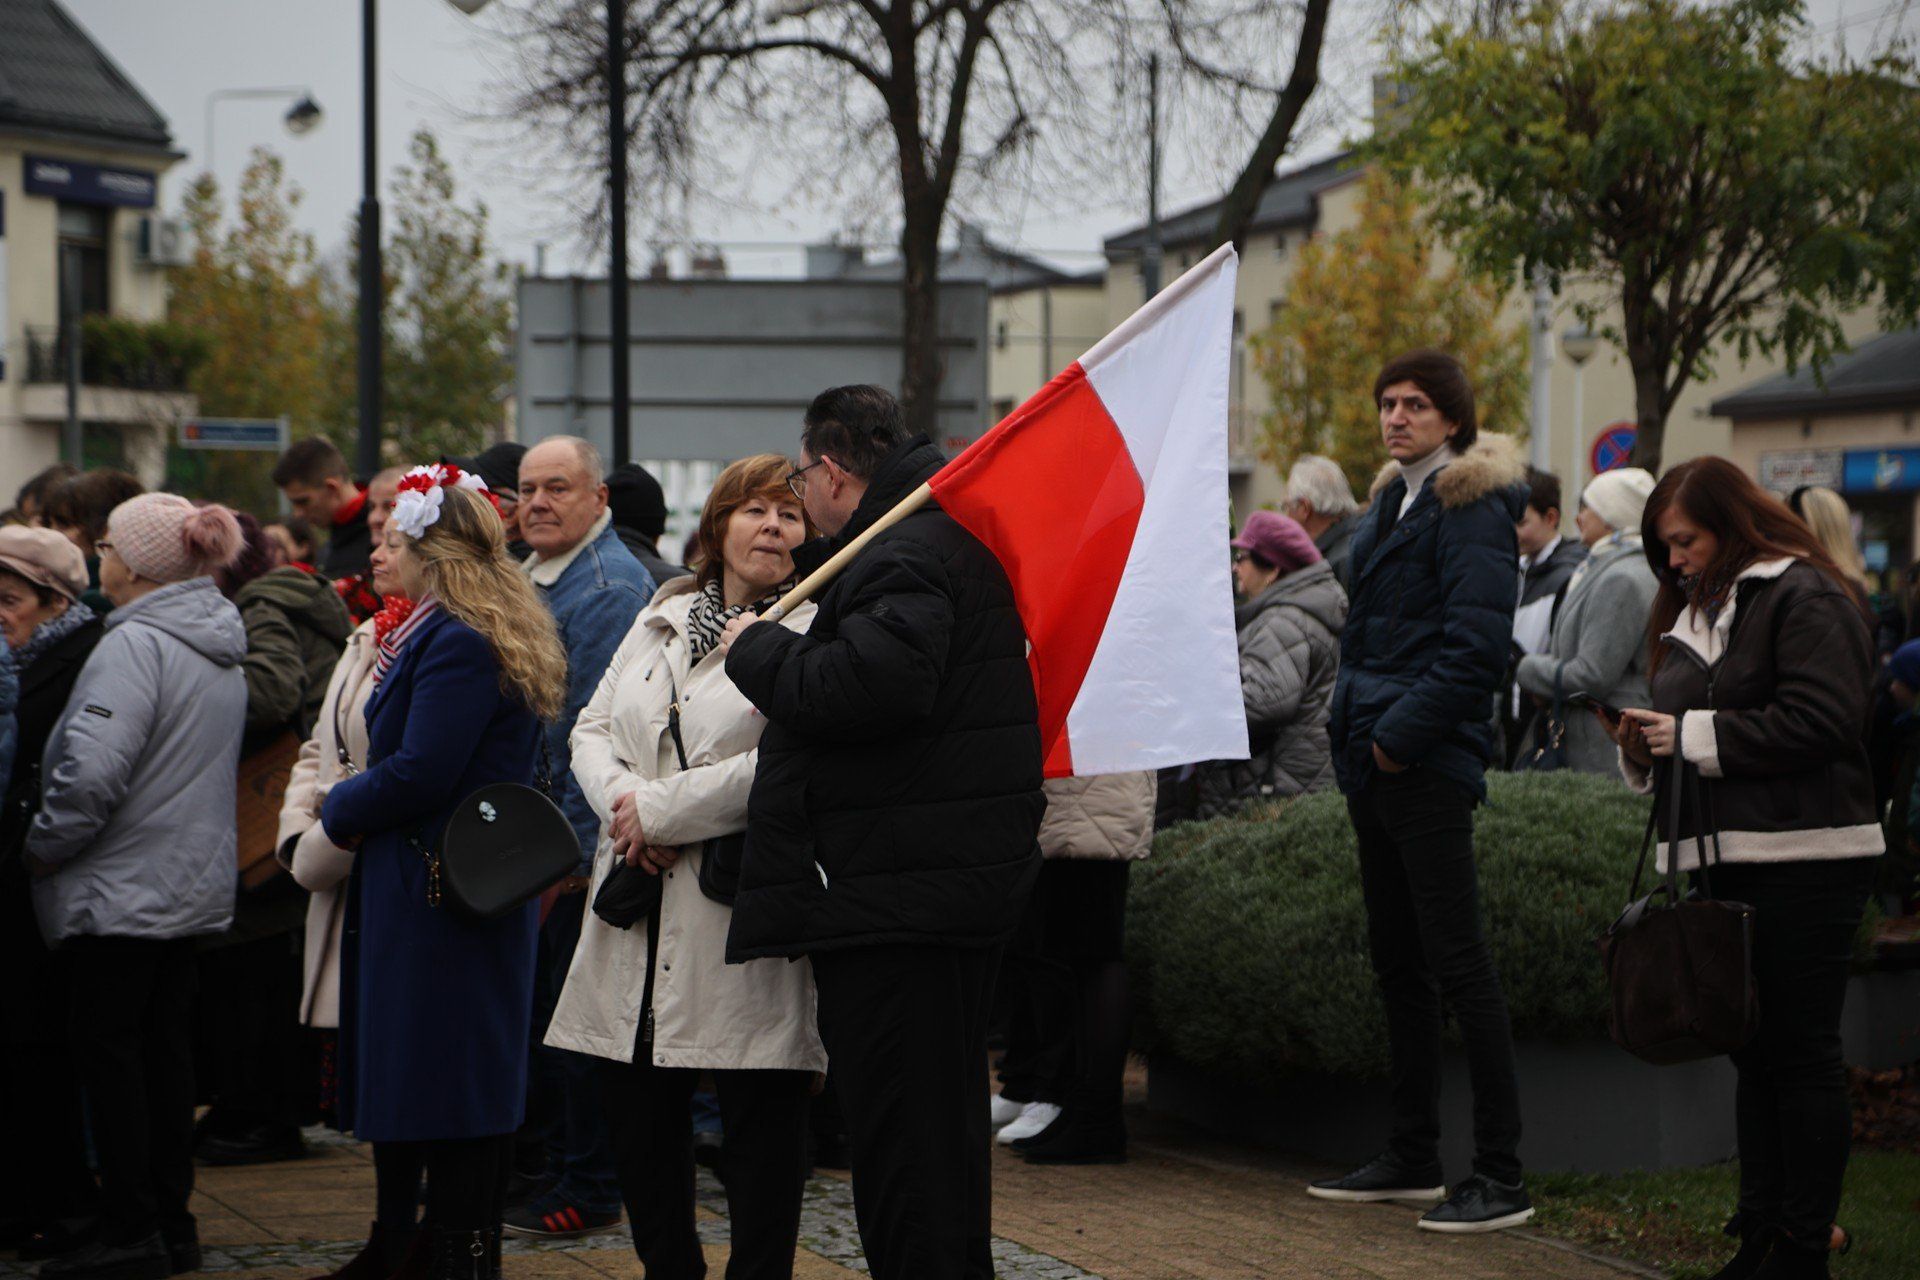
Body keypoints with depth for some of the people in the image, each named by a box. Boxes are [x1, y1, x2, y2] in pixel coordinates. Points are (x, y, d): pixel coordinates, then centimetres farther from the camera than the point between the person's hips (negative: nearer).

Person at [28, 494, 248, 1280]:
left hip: (121, 888, -9)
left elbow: (93, 771, -26)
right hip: (193, 882, 9)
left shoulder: (135, 644, -19)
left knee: (109, 1049, -2)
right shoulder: (222, 647, 11)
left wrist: (43, 846, -11)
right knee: (164, 1047, 13)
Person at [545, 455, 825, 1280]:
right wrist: (624, 804, -5)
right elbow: (594, 728, 17)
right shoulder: (661, 619, 17)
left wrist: (663, 810, -13)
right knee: (635, 1109, 11)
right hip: (640, 900, 7)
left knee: (759, 1118, -2)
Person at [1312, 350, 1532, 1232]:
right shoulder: (1395, 504, 17)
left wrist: (1402, 732, -19)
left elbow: (1475, 647, -19)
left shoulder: (1473, 512, -11)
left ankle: (1501, 1176, -7)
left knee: (1456, 960, -9)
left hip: (1428, 763, -10)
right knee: (1396, 960, 14)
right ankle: (1412, 1158, 23)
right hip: (1374, 762, 10)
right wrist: (1355, 724, 13)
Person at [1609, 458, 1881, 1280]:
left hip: (1803, 865, -9)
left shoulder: (1804, 597, -7)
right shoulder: (1695, 611, 21)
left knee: (1802, 1052, -5)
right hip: (1725, 864, 9)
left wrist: (1694, 734, -14)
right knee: (1753, 1055, 10)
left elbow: (1819, 720, -18)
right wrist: (1643, 744, 3)